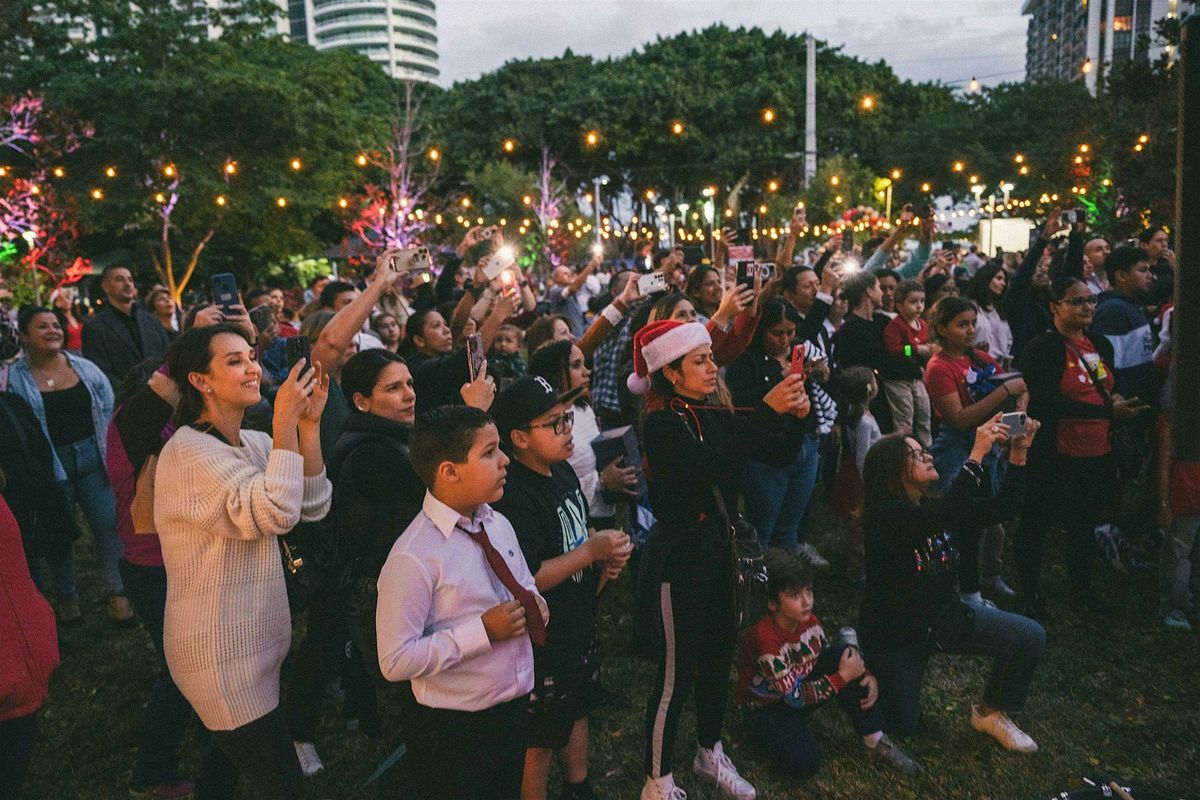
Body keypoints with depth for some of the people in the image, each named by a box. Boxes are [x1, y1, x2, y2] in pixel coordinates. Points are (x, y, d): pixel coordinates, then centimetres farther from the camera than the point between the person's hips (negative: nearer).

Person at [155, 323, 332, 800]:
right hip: (220, 651, -8)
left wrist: (309, 423, -13)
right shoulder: (188, 452, -20)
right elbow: (274, 513, -32)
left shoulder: (253, 443, 5)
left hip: (251, 641, 9)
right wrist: (285, 421, -27)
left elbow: (313, 506, -4)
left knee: (226, 761, 28)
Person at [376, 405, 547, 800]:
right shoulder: (413, 558, -25)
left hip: (514, 709, 7)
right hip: (453, 731, -7)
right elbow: (396, 661, -24)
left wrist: (534, 605, -6)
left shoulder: (499, 525, 0)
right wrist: (482, 631, -26)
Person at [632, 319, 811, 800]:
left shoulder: (715, 415, 5)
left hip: (718, 553, 7)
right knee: (677, 673, 3)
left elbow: (778, 456, 5)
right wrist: (767, 411, -33)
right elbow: (711, 466, -33)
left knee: (719, 656, 19)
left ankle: (710, 754, 40)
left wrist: (795, 417, -14)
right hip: (680, 558, -7)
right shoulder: (662, 424, -16)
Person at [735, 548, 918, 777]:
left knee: (846, 653, -17)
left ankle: (875, 742, -9)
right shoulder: (764, 638, -33)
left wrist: (865, 675, -15)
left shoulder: (808, 620, -11)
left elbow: (834, 658, 5)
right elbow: (794, 696, -28)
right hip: (767, 707, -6)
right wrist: (843, 676, -25)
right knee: (805, 763, -31)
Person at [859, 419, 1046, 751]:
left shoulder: (937, 508, -4)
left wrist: (1018, 453, -15)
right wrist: (977, 454, -42)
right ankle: (866, 668, 32)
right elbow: (942, 517, -44)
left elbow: (1002, 506, -4)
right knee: (903, 725, 5)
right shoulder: (884, 515, -28)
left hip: (944, 617, 6)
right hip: (895, 636, -6)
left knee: (1030, 637, -10)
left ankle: (991, 713, 11)